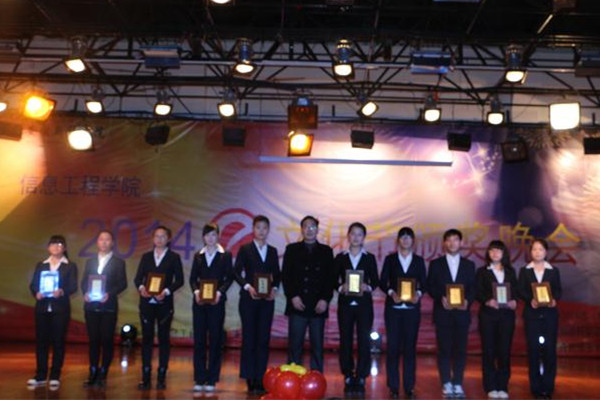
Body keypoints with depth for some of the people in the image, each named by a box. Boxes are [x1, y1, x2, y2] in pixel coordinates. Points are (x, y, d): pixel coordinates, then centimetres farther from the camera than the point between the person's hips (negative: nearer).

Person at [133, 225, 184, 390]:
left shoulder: (174, 257, 4)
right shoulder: (146, 257, 12)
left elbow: (179, 280, -2)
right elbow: (137, 277, 7)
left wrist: (166, 291, -17)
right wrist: (141, 287, -14)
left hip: (164, 303, -2)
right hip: (147, 302, 2)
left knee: (164, 338, 2)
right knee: (146, 338, 2)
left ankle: (161, 377, 8)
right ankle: (145, 377, 6)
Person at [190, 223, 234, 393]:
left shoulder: (225, 255, 6)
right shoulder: (198, 256, 13)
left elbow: (229, 277, 0)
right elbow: (193, 278, 8)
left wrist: (219, 292, -13)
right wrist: (196, 292, -10)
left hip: (217, 301, -2)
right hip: (199, 301, 2)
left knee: (215, 339, -1)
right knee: (199, 339, 0)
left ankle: (211, 379, 4)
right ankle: (199, 379, 5)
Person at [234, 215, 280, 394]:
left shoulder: (273, 251, 13)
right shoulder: (245, 249, 3)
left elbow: (277, 274, 12)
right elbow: (237, 272, -2)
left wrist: (274, 289, -5)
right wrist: (248, 287, -16)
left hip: (267, 299, 3)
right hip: (249, 298, -3)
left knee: (263, 338, 1)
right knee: (249, 337, -2)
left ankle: (260, 379, 5)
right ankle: (250, 379, 4)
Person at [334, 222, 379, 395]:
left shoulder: (370, 258, 8)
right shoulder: (340, 257, 8)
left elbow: (375, 281, 6)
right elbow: (334, 280, 6)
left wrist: (368, 287, -13)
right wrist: (341, 287, -14)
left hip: (364, 304, 0)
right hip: (345, 303, 0)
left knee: (364, 340, -3)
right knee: (345, 340, 1)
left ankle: (360, 378, 3)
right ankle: (348, 377, 9)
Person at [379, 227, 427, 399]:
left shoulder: (419, 260, 9)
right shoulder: (390, 259, 6)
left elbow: (424, 283, 6)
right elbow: (383, 282, 2)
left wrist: (418, 294, -14)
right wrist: (392, 293, -16)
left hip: (412, 308, 1)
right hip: (393, 307, -1)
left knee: (410, 347, 2)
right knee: (393, 346, -2)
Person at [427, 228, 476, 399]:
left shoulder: (469, 265, 12)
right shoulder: (436, 264, 7)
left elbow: (472, 288, 6)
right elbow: (430, 287, 2)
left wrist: (467, 301, -13)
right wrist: (441, 298, -15)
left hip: (461, 313, 1)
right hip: (443, 313, -1)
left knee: (460, 349, 1)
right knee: (444, 349, 0)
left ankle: (458, 384, 8)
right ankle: (446, 384, 6)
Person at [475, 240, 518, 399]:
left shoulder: (510, 271, 14)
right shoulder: (482, 271, 6)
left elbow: (516, 290, 10)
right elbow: (477, 292, -2)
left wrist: (514, 301, -10)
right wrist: (487, 301, -19)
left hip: (506, 314, 2)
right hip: (488, 314, -2)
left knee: (504, 350, 1)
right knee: (488, 350, -1)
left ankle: (503, 387, 8)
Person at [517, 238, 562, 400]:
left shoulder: (554, 271, 10)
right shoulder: (524, 271, 8)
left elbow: (559, 290, 4)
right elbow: (521, 291, 0)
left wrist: (554, 299, -17)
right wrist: (531, 300, -19)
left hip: (550, 314, 0)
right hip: (532, 314, 0)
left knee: (550, 349, -3)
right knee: (533, 349, 0)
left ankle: (548, 387, 5)